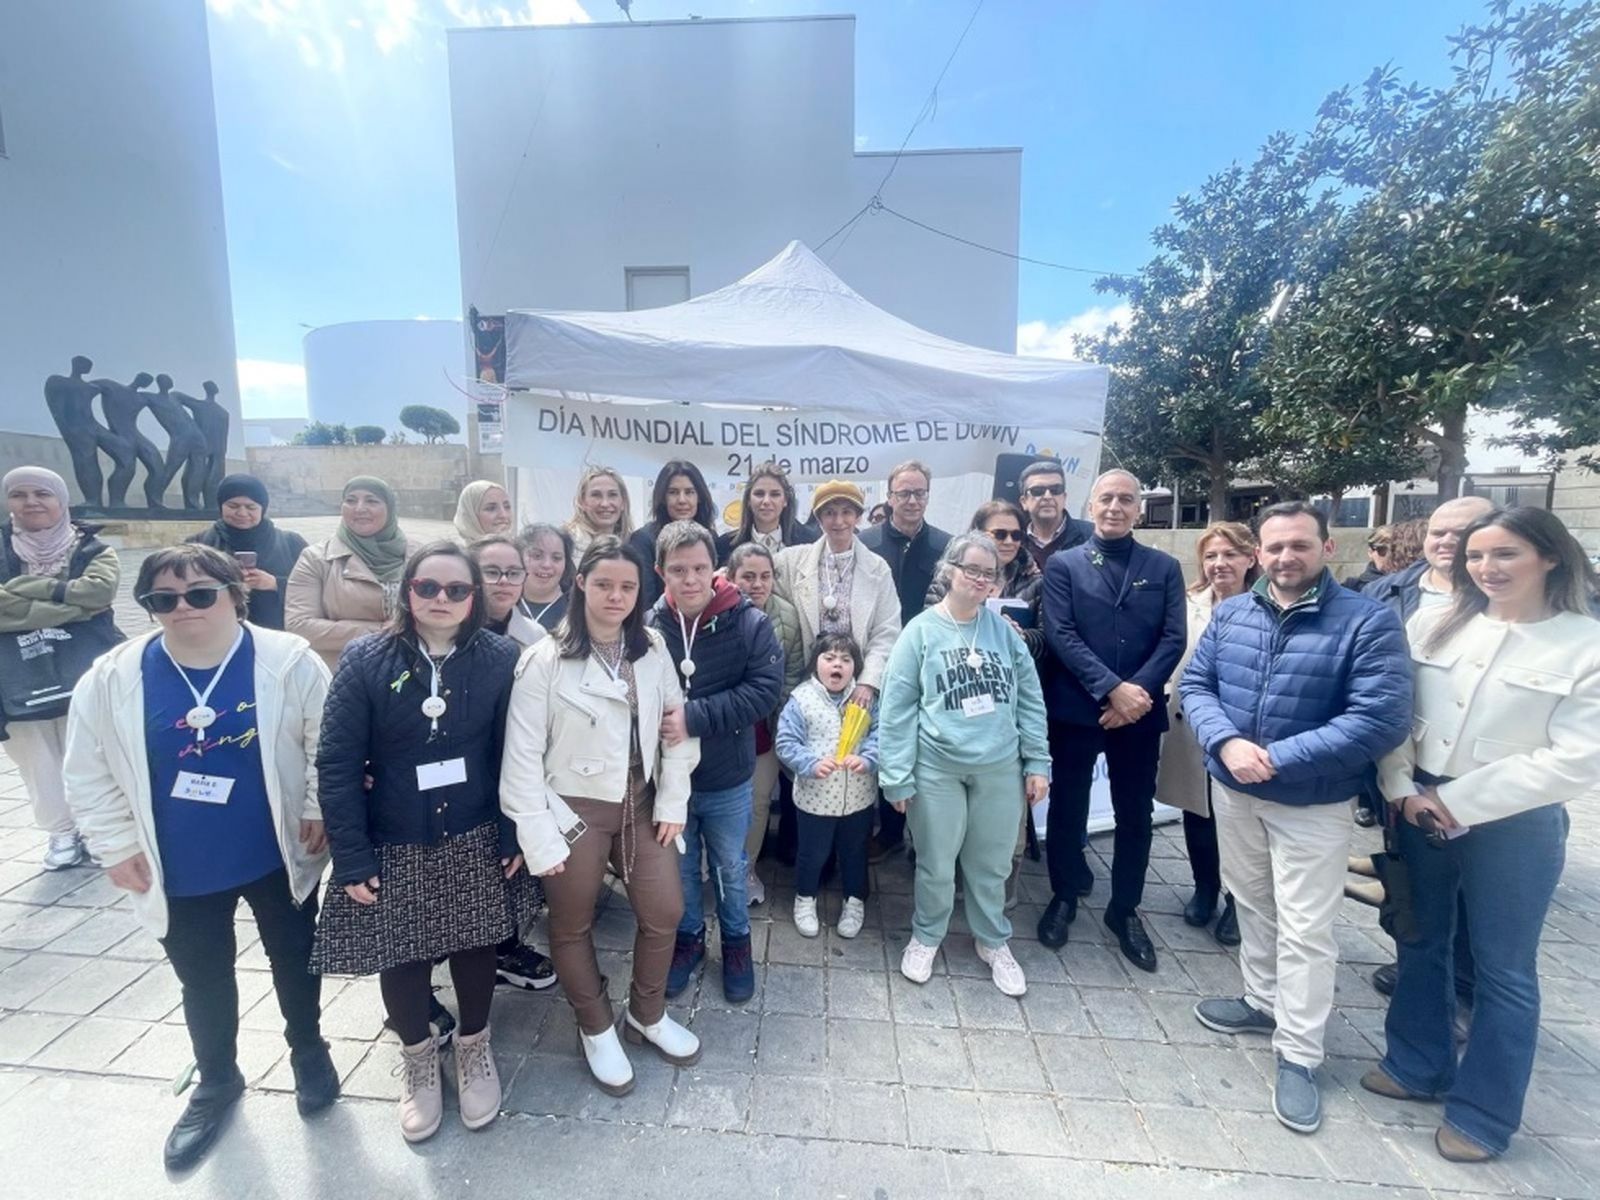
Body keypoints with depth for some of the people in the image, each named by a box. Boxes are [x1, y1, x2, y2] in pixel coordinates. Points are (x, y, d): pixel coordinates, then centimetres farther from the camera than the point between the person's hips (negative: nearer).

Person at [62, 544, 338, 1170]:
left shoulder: (288, 661, -15)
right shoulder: (113, 678, -8)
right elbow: (87, 773, 2)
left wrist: (320, 810, -8)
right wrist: (116, 846, -1)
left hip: (278, 856, -2)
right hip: (182, 869, 2)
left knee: (294, 960, 18)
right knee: (203, 979, 21)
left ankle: (308, 1051, 44)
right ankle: (216, 1080, 46)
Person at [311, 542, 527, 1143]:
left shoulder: (500, 658, -10)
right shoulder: (366, 659, -11)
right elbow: (337, 764, -10)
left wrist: (514, 835, -8)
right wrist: (352, 856, -11)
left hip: (474, 842, 0)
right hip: (394, 847, 0)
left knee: (475, 947, 15)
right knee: (401, 957, 16)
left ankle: (473, 1047, 44)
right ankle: (417, 1058, 45)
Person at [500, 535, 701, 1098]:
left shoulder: (653, 651, -3)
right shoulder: (545, 660, -14)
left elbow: (677, 726, 0)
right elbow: (523, 756, -12)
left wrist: (673, 802, -3)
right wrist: (538, 835, -13)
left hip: (640, 804, 4)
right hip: (575, 810, -3)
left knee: (665, 912, 10)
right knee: (573, 926, 14)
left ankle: (647, 1015, 38)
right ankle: (596, 1029, 41)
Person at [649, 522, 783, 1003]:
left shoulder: (750, 624, -15)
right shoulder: (648, 626, -13)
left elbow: (766, 689, -22)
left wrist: (695, 717, -27)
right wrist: (656, 721, -19)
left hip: (727, 781, -1)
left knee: (730, 869, 21)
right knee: (678, 868, 22)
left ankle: (736, 942, 46)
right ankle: (688, 938, 47)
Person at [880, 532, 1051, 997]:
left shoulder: (1004, 630, 1)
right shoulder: (921, 631, -8)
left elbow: (1030, 699, 7)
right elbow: (897, 708, -7)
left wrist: (1038, 762, 4)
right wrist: (897, 776, -9)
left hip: (1000, 768, 3)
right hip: (937, 769, -2)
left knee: (992, 864, 17)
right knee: (936, 865, 13)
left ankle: (994, 941, 40)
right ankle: (925, 938, 38)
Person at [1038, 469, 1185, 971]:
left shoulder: (1165, 568, 7)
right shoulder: (1062, 564, 0)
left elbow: (1173, 639, -2)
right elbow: (1061, 636, -10)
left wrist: (1138, 691, -16)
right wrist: (1112, 689, -18)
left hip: (1140, 712, 2)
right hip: (1075, 709, -2)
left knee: (1135, 815, 12)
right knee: (1067, 809, 11)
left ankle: (1125, 910, 32)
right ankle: (1063, 897, 31)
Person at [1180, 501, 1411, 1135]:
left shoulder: (1368, 621, -15)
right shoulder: (1229, 613, -1)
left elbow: (1381, 720, -21)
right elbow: (1194, 683, -1)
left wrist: (1278, 759, -23)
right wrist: (1226, 742, -19)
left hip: (1314, 803, -4)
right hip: (1232, 790, 5)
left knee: (1305, 930, 5)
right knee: (1252, 905, 21)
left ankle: (1298, 1057, 23)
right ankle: (1264, 1000, 43)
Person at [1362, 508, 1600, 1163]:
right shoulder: (1433, 622, 0)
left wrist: (1457, 801, -14)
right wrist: (1401, 790, -7)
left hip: (1515, 824, -3)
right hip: (1420, 810, 3)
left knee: (1502, 970, 12)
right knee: (1420, 944, 18)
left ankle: (1483, 1113, 31)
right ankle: (1417, 1065, 39)